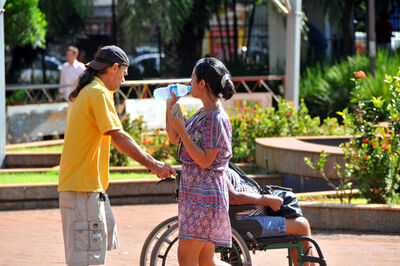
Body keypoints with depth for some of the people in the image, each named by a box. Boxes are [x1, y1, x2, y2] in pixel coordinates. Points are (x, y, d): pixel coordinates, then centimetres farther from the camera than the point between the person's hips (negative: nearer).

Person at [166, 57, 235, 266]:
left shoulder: (216, 119, -16)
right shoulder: (202, 114, 13)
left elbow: (205, 160, -20)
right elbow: (174, 139, 22)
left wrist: (182, 129, -20)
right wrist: (170, 107, 11)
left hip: (205, 195, -10)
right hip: (194, 193, 10)